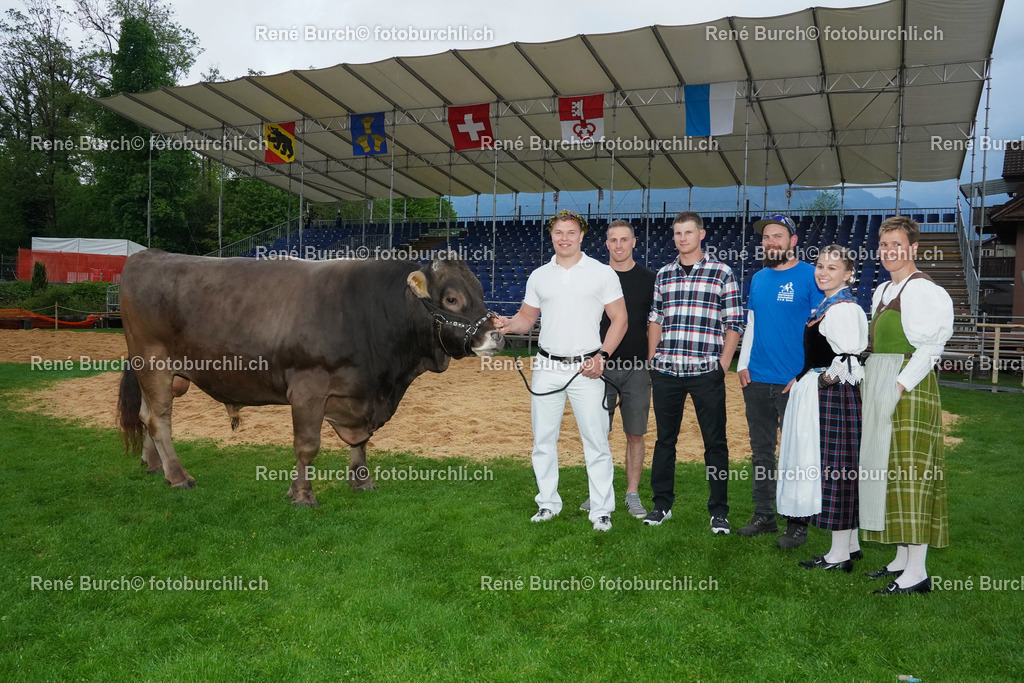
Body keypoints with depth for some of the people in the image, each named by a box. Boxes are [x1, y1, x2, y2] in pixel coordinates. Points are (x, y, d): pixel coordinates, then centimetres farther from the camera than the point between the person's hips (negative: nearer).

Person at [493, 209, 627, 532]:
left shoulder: (602, 273, 1)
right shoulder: (538, 276, 11)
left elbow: (619, 320, 1)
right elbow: (527, 318, 16)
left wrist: (601, 356, -10)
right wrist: (510, 324, -7)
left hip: (586, 369, -3)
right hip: (547, 368, 4)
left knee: (596, 441, -2)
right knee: (543, 439, 7)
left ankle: (601, 510, 9)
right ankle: (548, 504, 21)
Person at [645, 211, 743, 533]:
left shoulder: (722, 273, 2)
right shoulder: (663, 275, 12)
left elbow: (734, 324, 1)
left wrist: (722, 365, -6)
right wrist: (652, 362, 7)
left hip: (706, 373, -3)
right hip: (666, 372, 3)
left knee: (715, 443, 3)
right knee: (665, 439, 10)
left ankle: (719, 511, 13)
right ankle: (662, 504, 22)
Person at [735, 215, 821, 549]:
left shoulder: (810, 276, -6)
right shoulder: (758, 278, 13)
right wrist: (743, 364, 9)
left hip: (794, 382, -6)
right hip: (757, 380, 6)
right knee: (761, 450, 12)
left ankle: (798, 524, 11)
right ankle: (763, 515, 23)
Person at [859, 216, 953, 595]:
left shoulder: (922, 290, -10)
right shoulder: (882, 291, 17)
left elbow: (929, 348, -16)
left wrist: (900, 386, -23)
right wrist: (871, 385, 11)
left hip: (909, 386, -9)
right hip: (878, 385, 9)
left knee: (908, 469, -8)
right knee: (886, 468, 10)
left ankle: (917, 572, -3)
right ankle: (902, 559, 19)